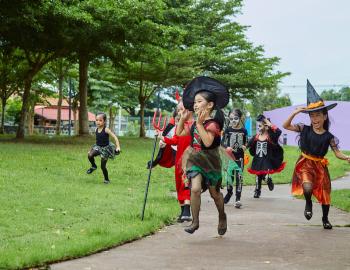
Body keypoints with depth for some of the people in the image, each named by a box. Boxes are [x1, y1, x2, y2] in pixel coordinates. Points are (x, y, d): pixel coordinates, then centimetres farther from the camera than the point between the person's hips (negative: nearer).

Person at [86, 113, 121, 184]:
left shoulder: (106, 130, -19)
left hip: (105, 148, -5)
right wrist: (91, 149, 21)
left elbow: (115, 137, -20)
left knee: (103, 166, -1)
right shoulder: (96, 130, -1)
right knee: (90, 155, -24)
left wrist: (118, 147, -31)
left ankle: (107, 179, 21)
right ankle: (93, 166, 6)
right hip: (98, 147, 5)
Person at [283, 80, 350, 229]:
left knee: (324, 193, 10)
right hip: (305, 163, -2)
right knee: (308, 188, -29)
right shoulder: (305, 129, -4)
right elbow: (286, 126, -5)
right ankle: (308, 203, 7)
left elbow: (337, 153, -3)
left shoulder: (329, 136, -4)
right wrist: (295, 113, -17)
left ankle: (325, 219, 36)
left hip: (320, 165, 2)